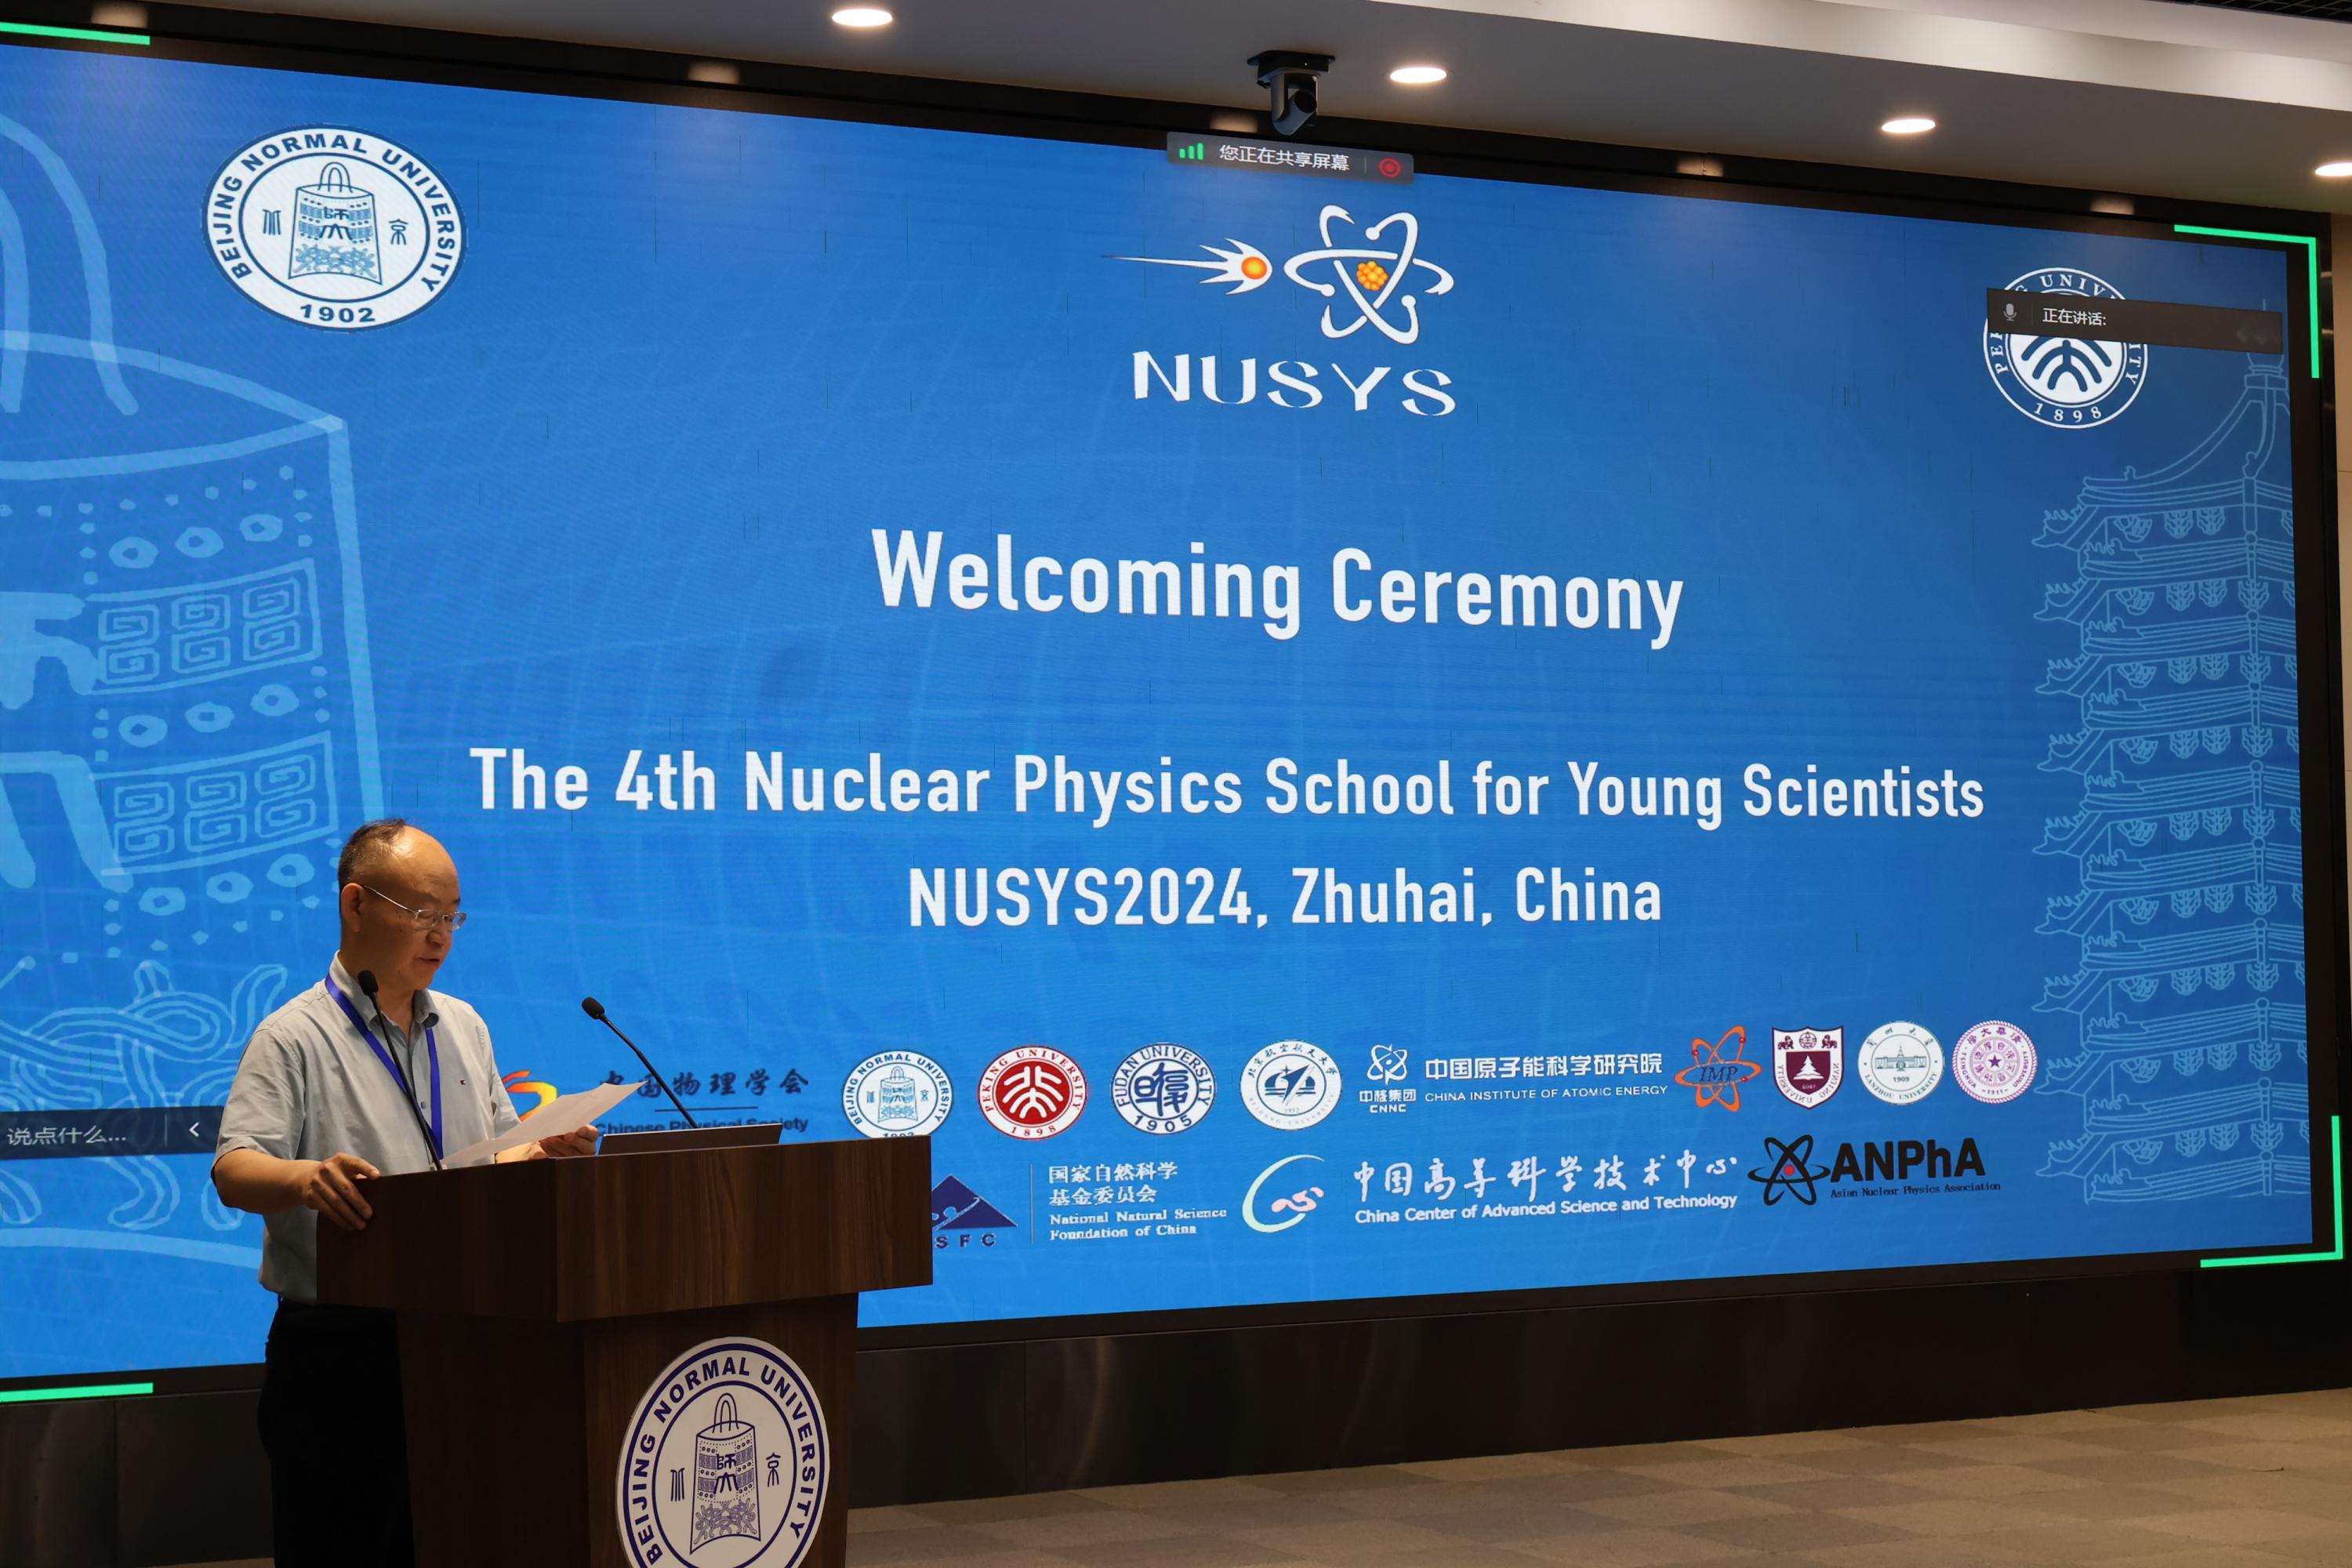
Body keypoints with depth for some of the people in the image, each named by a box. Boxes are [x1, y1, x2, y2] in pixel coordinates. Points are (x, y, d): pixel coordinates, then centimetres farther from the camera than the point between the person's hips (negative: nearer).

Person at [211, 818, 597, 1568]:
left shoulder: (463, 1027, 16)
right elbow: (235, 1170, -16)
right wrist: (307, 1178, -38)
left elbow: (499, 1154, 19)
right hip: (340, 1349, -6)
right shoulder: (297, 1037, -5)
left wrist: (547, 1151, -3)